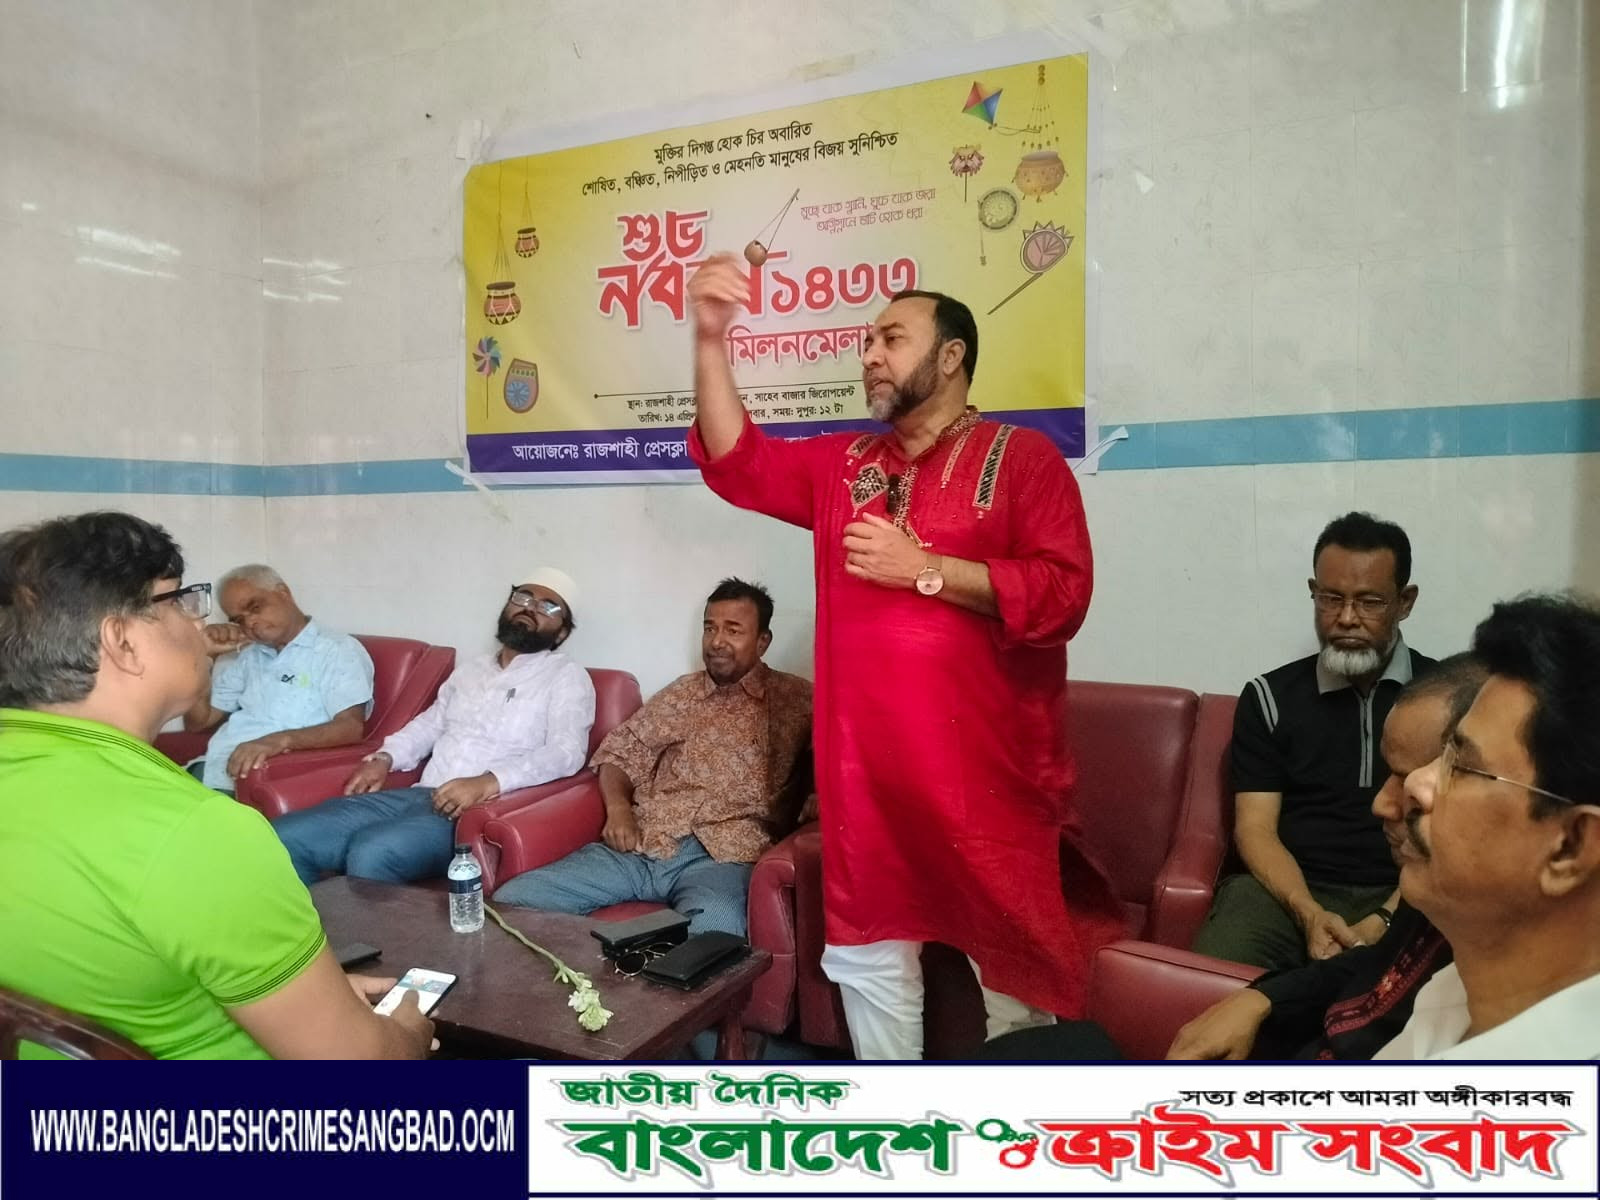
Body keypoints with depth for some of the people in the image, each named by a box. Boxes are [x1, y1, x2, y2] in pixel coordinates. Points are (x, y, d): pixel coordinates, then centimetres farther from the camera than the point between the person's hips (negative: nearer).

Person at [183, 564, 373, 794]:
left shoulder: (339, 650, -2)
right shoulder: (246, 657, 22)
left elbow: (351, 728, -15)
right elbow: (197, 722, 23)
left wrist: (281, 739, -31)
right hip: (212, 767, 7)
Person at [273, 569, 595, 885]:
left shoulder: (566, 676, 1)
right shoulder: (471, 668, 23)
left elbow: (566, 752, -14)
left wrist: (488, 782, -27)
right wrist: (384, 758, 13)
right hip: (421, 794, 7)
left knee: (370, 855, -33)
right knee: (286, 838, -11)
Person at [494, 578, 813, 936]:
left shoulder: (794, 698, 8)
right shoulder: (681, 693, 21)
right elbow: (620, 752, 22)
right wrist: (618, 806, 1)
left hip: (719, 856, -4)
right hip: (638, 847, 5)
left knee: (712, 934, -39)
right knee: (513, 898, -13)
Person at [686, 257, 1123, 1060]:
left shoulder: (1022, 457, -2)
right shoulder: (843, 464, 14)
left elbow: (1062, 594, -12)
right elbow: (737, 463, 5)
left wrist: (925, 569, -15)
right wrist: (710, 340, -5)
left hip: (984, 762, -5)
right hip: (865, 762, 5)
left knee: (1012, 951, 9)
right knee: (866, 949, 15)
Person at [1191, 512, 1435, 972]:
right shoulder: (1268, 696, 9)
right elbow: (1255, 830, 3)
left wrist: (1382, 924, -15)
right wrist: (1310, 914, -16)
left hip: (1407, 900, 0)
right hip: (1288, 892, 1)